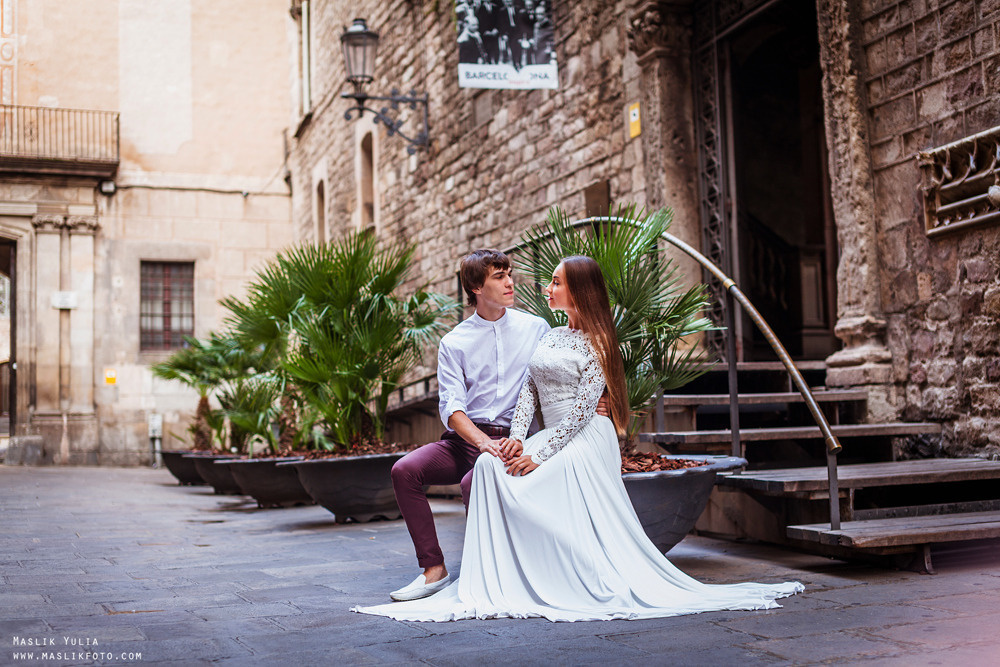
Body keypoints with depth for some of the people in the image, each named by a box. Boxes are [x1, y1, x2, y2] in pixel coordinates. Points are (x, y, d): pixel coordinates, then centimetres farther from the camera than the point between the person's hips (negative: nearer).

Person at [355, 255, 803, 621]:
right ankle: (499, 578, -20)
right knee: (490, 465, -20)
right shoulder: (548, 337, 21)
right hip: (552, 438, 7)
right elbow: (528, 392, 13)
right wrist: (516, 438, -6)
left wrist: (539, 456, -19)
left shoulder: (596, 342, -4)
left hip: (584, 440, -7)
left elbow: (582, 408, -13)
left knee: (530, 489, -29)